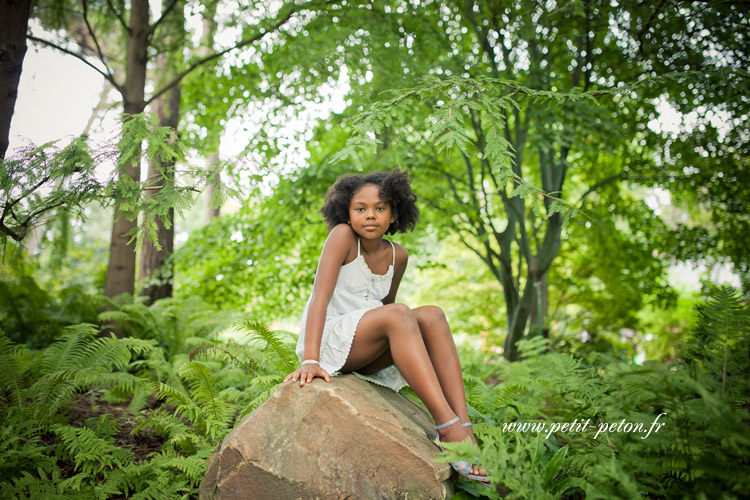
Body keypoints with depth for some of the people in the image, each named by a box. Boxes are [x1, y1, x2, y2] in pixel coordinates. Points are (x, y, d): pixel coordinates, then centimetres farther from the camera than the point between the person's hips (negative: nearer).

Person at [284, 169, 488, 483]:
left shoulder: (398, 257, 6)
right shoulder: (343, 236, -10)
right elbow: (320, 296, -20)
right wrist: (310, 361, -30)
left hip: (366, 357, 6)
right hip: (326, 342, -6)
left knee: (431, 315, -18)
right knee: (398, 315, -31)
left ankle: (464, 428, -29)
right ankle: (448, 428, -37)